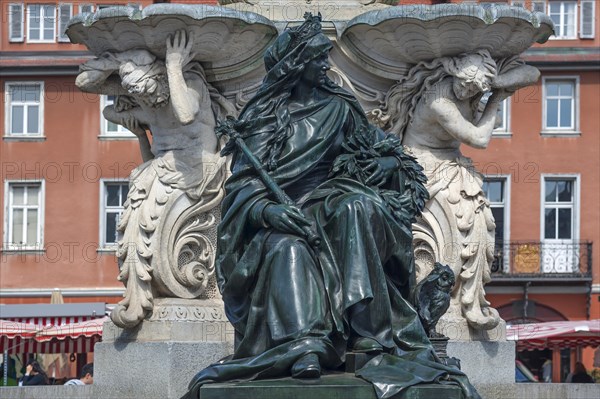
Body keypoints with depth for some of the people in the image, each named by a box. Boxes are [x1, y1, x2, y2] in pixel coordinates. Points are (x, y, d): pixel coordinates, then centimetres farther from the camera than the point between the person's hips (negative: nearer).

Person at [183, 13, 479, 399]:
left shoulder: (339, 108, 15)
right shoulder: (261, 117, 9)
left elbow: (387, 151, 22)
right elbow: (243, 183, -1)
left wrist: (385, 165, -3)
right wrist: (268, 209, -23)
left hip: (332, 204, 2)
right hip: (284, 212, -2)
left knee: (358, 208, -34)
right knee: (287, 245, -37)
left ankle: (369, 331, -40)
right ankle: (306, 344, -56)